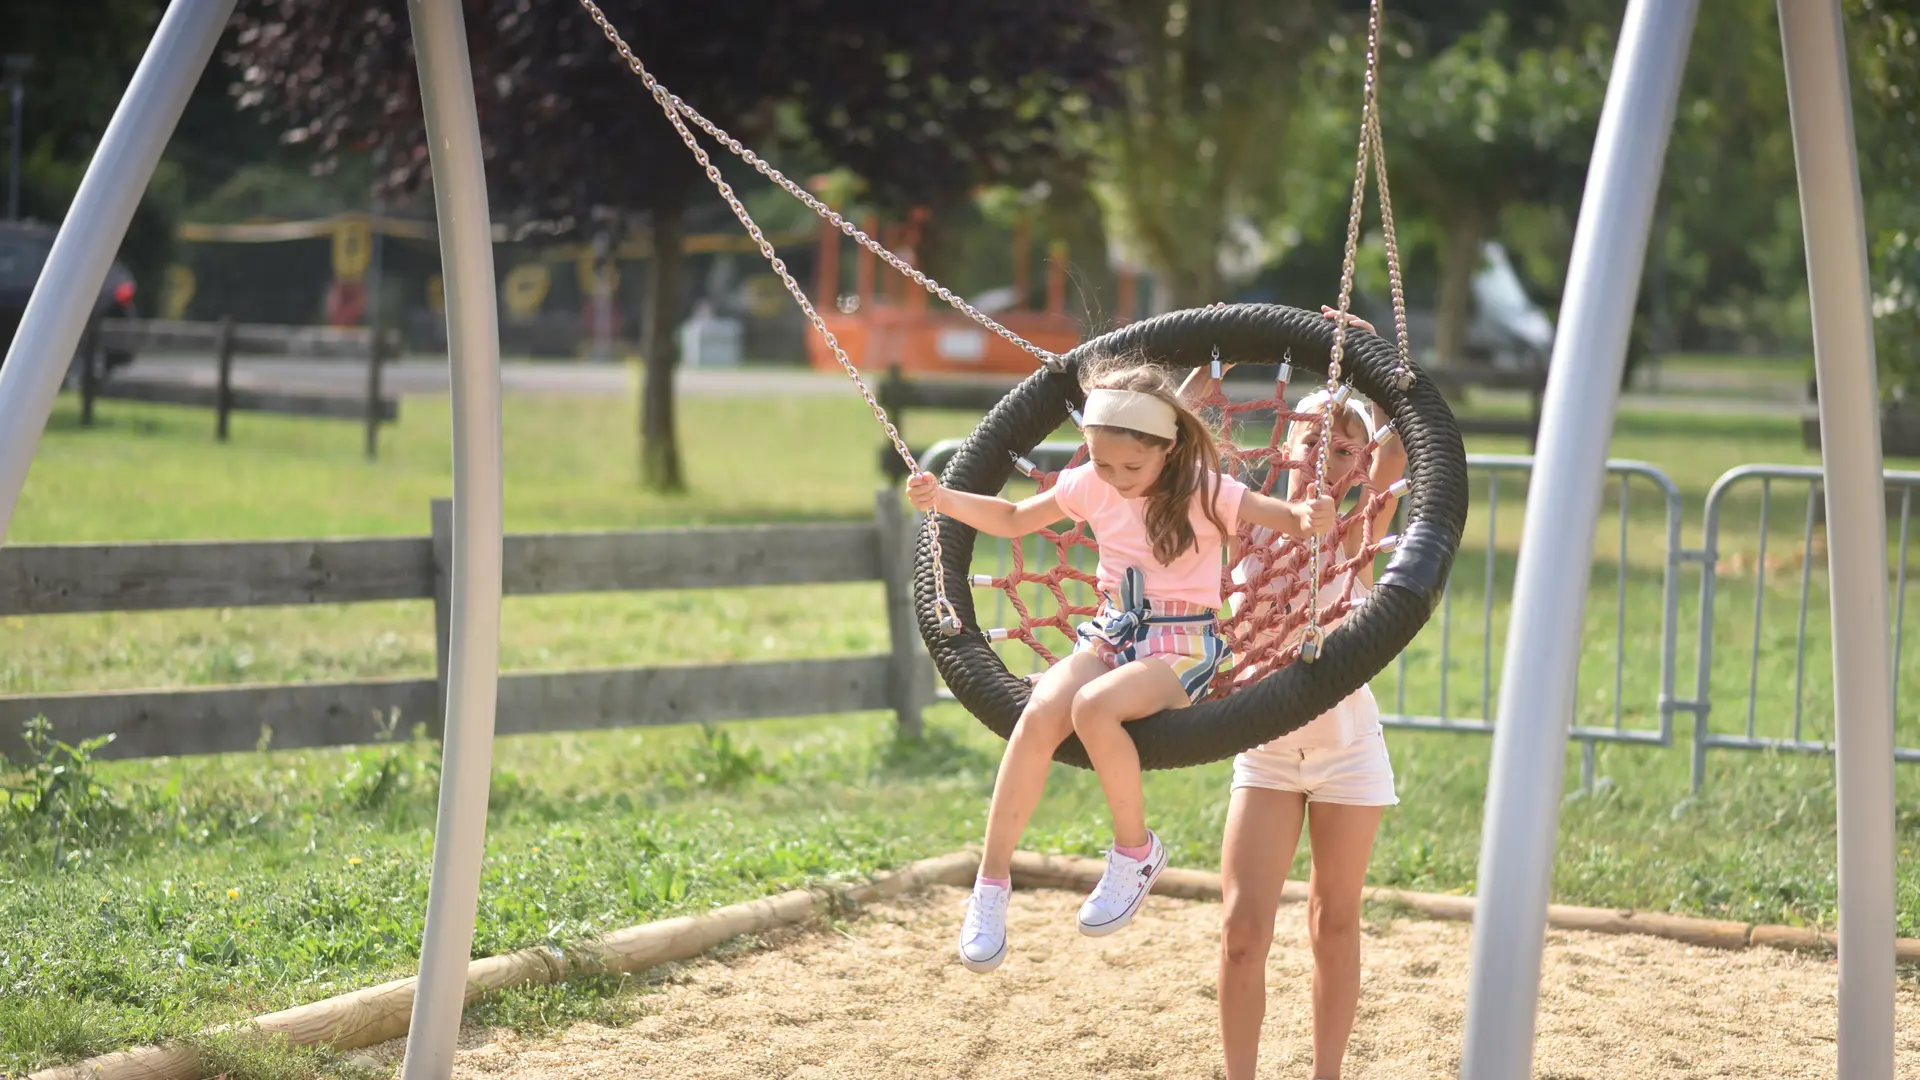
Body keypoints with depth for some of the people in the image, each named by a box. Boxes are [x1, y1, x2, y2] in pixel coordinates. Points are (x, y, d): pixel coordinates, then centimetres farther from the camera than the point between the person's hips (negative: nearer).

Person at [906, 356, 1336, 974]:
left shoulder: (1204, 492, -8)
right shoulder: (1091, 486, 5)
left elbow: (1292, 518, -12)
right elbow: (1014, 519, 19)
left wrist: (1312, 518, -36)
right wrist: (944, 500, 5)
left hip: (1182, 650, -4)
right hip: (1110, 638, 4)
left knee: (1094, 706, -36)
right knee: (1040, 713, -27)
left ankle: (1135, 852, -13)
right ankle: (991, 883, -22)